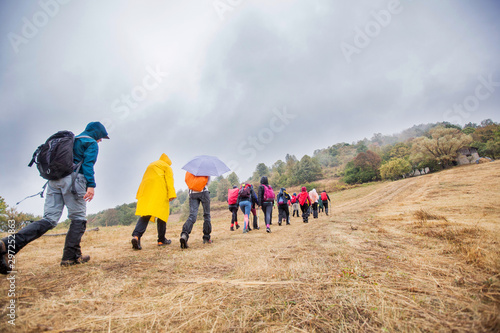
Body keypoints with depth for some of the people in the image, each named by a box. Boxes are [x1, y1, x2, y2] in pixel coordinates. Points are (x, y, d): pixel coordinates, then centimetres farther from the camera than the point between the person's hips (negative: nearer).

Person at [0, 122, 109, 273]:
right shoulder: (91, 143, 5)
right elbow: (88, 164, -11)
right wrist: (91, 185, -18)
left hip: (54, 179, 8)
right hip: (73, 179, -7)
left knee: (48, 219, 2)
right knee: (78, 219, 2)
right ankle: (71, 256, 3)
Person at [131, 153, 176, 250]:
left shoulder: (150, 165, 32)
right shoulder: (167, 167, 13)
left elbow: (144, 180, 27)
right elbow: (169, 181, -2)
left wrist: (140, 195, 25)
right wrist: (171, 194, -9)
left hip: (146, 191, 5)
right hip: (159, 191, -5)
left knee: (145, 215, -3)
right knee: (161, 214, 3)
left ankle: (136, 236, -26)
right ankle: (161, 240, 8)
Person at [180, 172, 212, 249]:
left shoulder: (188, 171, 15)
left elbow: (188, 181, 17)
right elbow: (208, 182, 5)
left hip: (192, 194, 3)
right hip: (203, 192, -2)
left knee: (192, 215, -5)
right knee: (206, 215, 7)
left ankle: (184, 234, -30)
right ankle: (206, 238, 9)